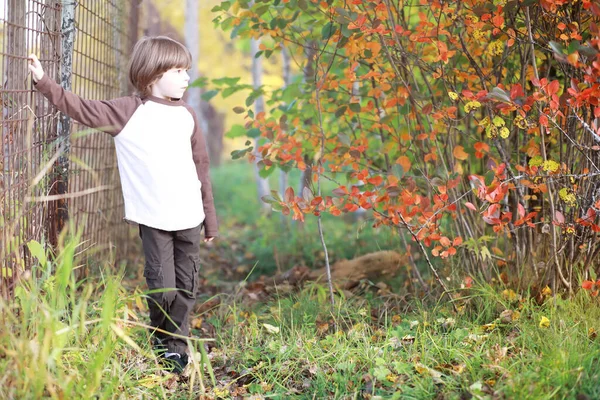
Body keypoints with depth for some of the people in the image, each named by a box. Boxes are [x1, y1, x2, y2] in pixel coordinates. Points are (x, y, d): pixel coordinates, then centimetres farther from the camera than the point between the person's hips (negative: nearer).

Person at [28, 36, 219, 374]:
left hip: (190, 219, 4)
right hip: (153, 219, -3)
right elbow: (82, 109, -3)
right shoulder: (128, 112, -2)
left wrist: (210, 218, 13)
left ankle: (177, 345, 23)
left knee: (187, 287, 7)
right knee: (162, 288, -4)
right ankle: (160, 338, 24)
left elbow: (201, 167, 12)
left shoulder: (187, 115, 9)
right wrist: (44, 82, -11)